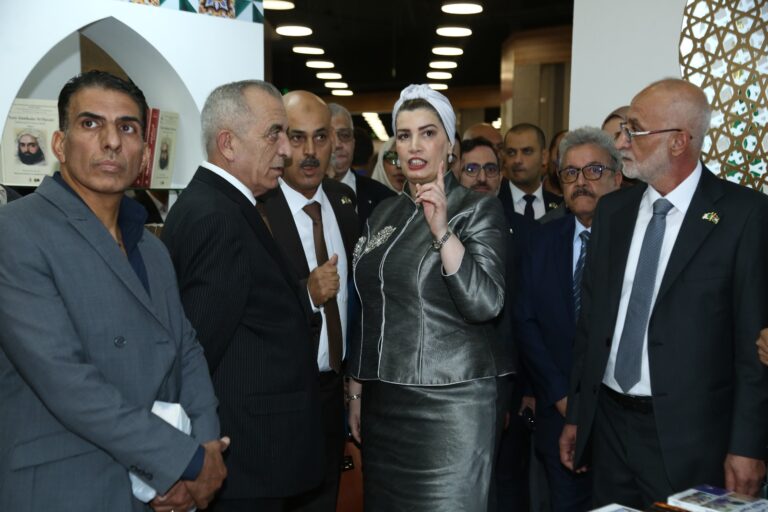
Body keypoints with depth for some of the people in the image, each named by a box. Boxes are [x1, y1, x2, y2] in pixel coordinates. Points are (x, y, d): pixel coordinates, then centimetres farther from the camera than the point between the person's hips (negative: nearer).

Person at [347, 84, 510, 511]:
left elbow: (485, 304, -18)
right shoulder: (385, 214, 10)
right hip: (384, 399, 6)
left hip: (451, 399, -5)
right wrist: (358, 388, 15)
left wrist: (442, 230, -24)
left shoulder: (478, 209, -5)